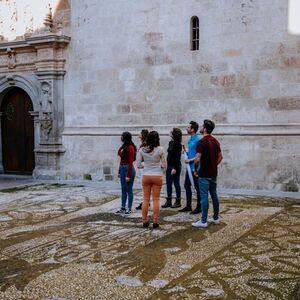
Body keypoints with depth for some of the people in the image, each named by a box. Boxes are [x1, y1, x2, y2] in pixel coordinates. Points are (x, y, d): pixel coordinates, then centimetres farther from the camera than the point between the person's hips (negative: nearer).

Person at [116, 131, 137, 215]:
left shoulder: (130, 148, -16)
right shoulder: (123, 147, 10)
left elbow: (130, 163, -17)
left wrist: (128, 175, -18)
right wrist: (119, 171, 15)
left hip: (128, 169, -9)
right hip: (122, 169, 9)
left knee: (129, 190, 0)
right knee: (123, 189, 13)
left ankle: (129, 209, 8)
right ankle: (123, 208, 20)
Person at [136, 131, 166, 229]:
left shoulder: (142, 150, -5)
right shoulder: (160, 149, -10)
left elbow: (138, 164, -1)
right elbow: (164, 165, -3)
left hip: (146, 176, 2)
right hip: (157, 176, -2)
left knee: (146, 199, 11)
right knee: (156, 199, 7)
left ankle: (145, 221, 16)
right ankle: (155, 222, 9)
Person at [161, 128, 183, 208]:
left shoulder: (178, 145, -14)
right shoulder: (170, 143, 10)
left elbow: (178, 157, -17)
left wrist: (175, 168, -20)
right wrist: (167, 164, 14)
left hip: (175, 166, -8)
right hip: (169, 166, 8)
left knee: (176, 183, 1)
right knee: (168, 183, 10)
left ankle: (178, 201, 11)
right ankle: (168, 201, 17)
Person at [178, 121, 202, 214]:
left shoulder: (198, 139, -17)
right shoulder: (190, 139, 12)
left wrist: (190, 160, -17)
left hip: (195, 167, -9)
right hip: (190, 167, 9)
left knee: (197, 187, 1)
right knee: (187, 185, 13)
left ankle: (199, 207, 12)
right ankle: (188, 206, 24)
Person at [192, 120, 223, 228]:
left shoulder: (202, 142, -16)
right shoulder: (215, 141, 9)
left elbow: (197, 159, -21)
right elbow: (220, 157, 15)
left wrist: (195, 169, -6)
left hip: (204, 174, -8)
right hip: (213, 173, 8)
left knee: (204, 197, -5)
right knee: (214, 195, 14)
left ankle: (203, 221, -3)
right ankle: (215, 218, 22)